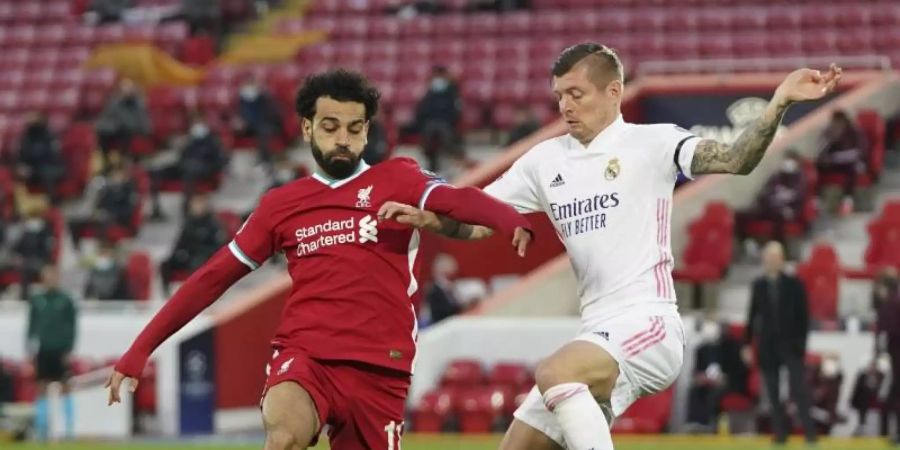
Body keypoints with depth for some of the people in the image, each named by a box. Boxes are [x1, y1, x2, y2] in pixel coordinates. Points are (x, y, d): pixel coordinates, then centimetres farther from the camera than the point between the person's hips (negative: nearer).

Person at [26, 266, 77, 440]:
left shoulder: (66, 300, 0)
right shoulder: (37, 301, 7)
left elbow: (72, 326, 0)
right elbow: (32, 325, 10)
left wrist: (69, 349, -7)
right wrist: (30, 347, 3)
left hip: (60, 350, -2)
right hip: (42, 350, 2)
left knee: (65, 387, 0)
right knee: (41, 387, 2)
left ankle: (70, 426, 3)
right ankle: (41, 427, 6)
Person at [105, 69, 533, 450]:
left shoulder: (395, 180, 6)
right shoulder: (282, 204, 14)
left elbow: (457, 199, -14)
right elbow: (213, 278, 18)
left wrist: (513, 222, -37)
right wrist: (140, 350, 15)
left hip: (379, 373, 0)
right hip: (303, 358, 0)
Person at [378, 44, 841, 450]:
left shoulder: (652, 143, -3)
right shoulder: (545, 159, 14)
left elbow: (734, 160, -15)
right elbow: (477, 221, 15)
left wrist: (780, 100, -29)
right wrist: (428, 218, -5)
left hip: (648, 328, -7)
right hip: (599, 337, 7)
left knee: (553, 373, -33)